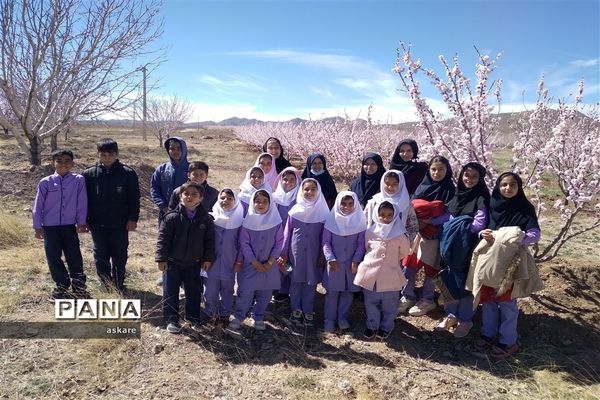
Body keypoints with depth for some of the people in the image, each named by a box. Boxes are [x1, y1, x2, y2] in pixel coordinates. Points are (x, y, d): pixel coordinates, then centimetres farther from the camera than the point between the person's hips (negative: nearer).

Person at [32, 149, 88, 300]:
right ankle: (62, 285, 23)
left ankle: (78, 285, 15)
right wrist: (37, 226, 2)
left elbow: (82, 203, -2)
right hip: (50, 227, 1)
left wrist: (81, 222, -4)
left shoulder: (79, 180, -4)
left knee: (74, 256, 1)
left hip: (70, 226, -1)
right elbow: (38, 206, 3)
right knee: (54, 258, 8)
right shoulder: (45, 182, -1)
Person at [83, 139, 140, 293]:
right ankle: (106, 286, 23)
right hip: (98, 224, 2)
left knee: (119, 257, 10)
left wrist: (133, 219, -7)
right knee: (100, 258, 8)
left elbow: (134, 199, -3)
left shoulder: (128, 174, -5)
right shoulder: (89, 174, 0)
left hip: (120, 224, -1)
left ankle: (119, 286, 25)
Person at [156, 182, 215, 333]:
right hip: (172, 262, -2)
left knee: (194, 291, 14)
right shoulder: (172, 217, -13)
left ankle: (193, 317, 32)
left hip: (194, 263, 2)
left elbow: (209, 240, 2)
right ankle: (172, 320, 20)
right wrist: (161, 258, -12)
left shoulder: (205, 219, -6)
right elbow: (163, 238, -10)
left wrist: (208, 258, 1)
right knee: (170, 292, 6)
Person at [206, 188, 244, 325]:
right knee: (210, 289, 7)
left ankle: (225, 314, 30)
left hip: (229, 263, 0)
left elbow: (241, 242, 0)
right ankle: (211, 314, 27)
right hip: (212, 261, 0)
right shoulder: (211, 217, -6)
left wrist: (239, 260, -2)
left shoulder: (239, 219, -5)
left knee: (227, 289, 14)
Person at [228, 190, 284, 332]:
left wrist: (270, 262, -9)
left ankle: (258, 318, 30)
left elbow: (279, 243, -3)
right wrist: (255, 262, -10)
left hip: (268, 265, 2)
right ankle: (238, 317, 22)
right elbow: (244, 243, -7)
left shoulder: (276, 221, -7)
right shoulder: (248, 221, -9)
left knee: (265, 293, 11)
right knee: (245, 292, 0)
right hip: (250, 264, -1)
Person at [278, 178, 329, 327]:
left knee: (311, 282, 7)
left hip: (314, 254, 0)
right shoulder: (295, 211, -3)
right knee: (296, 281, 8)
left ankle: (308, 312, 20)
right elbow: (287, 233, 2)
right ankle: (296, 310, 22)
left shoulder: (323, 211, -4)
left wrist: (323, 255, -1)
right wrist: (283, 253, 2)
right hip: (296, 252, 0)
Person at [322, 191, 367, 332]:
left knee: (348, 291, 11)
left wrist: (356, 261, -12)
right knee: (332, 292, 6)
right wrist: (330, 259, -14)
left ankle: (342, 317, 29)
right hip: (334, 263, -1)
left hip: (351, 263, 1)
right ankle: (329, 319, 21)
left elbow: (361, 244, -2)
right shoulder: (331, 219, -8)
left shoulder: (359, 221, -6)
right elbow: (326, 242, -5)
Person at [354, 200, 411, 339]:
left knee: (389, 304, 13)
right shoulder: (370, 231, -5)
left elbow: (404, 252, 3)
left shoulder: (399, 234, -11)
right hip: (370, 274, 2)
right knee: (370, 302, 14)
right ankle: (372, 325, 33)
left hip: (390, 276, -2)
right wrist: (375, 260, 10)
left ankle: (386, 327, 33)